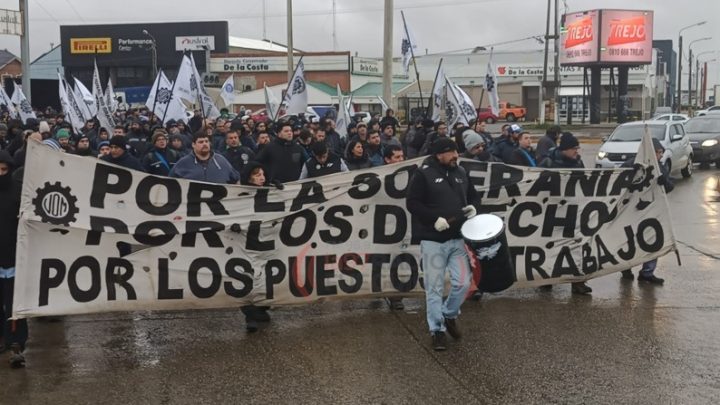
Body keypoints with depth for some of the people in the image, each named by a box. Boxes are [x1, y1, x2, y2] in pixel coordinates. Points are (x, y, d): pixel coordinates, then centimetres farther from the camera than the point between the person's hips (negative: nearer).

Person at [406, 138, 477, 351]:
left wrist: (472, 207, 1)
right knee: (435, 288, 1)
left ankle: (449, 315, 29)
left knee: (463, 283, 3)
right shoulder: (423, 174, -8)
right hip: (433, 240, -5)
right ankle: (437, 329, 12)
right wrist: (434, 218, -20)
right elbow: (412, 203, -11)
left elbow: (472, 195, 23)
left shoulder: (460, 172, 9)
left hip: (457, 238, 5)